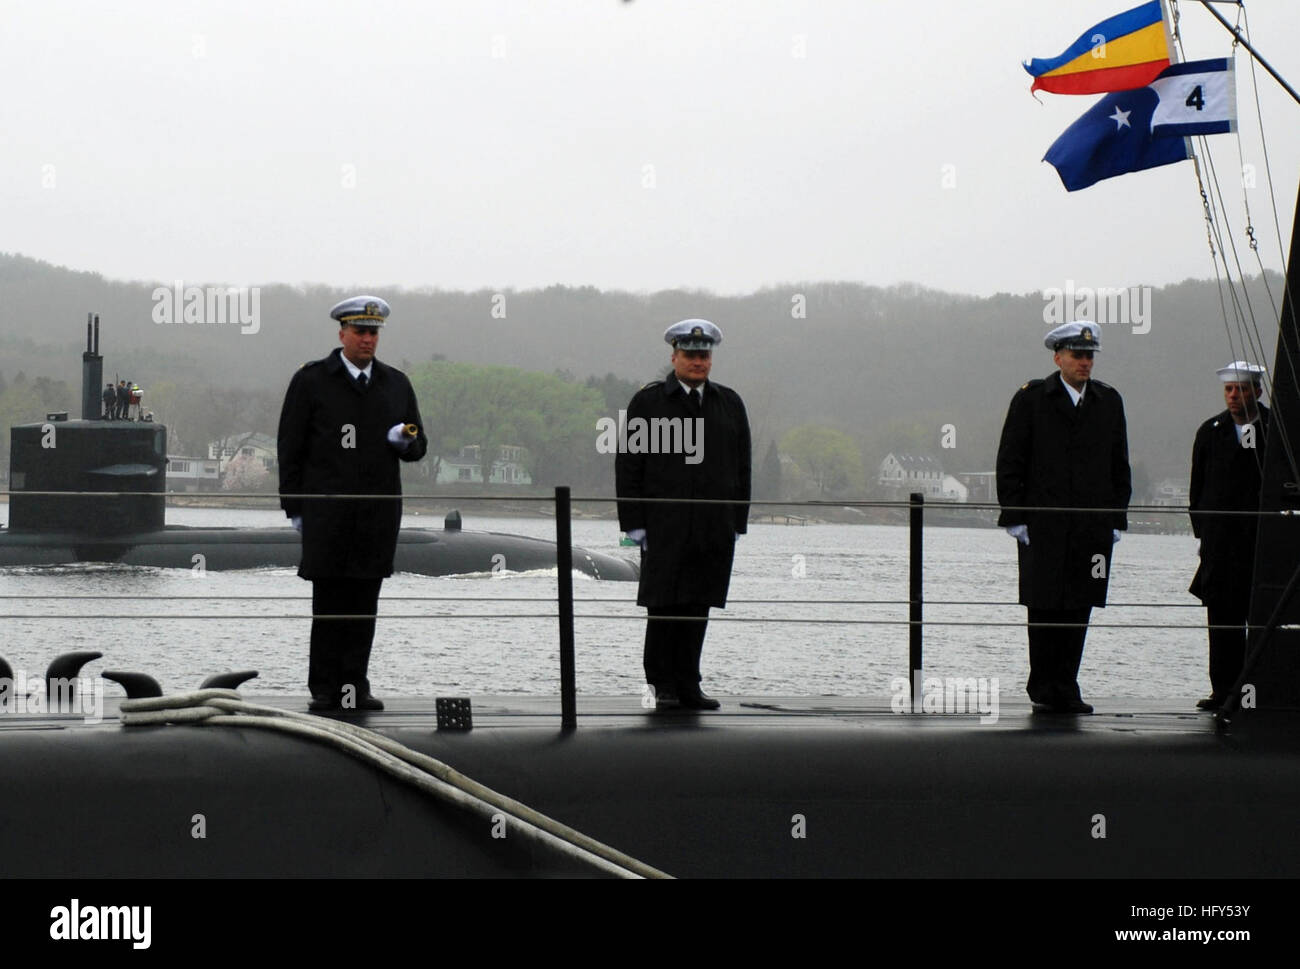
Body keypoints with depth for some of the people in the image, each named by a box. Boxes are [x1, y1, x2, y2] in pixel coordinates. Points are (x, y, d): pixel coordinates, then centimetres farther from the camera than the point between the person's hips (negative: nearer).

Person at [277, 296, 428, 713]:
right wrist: (294, 507, -3)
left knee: (365, 602, 3)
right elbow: (291, 447, 3)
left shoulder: (396, 384, 14)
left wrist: (403, 441, -6)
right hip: (326, 513, -3)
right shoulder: (311, 381, 3)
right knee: (329, 603, -4)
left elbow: (418, 446, 19)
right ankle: (325, 690, 1)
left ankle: (355, 685, 7)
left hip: (378, 514, 3)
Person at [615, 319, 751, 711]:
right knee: (663, 606, -3)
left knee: (697, 608, 4)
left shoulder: (729, 404, 14)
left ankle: (688, 686, 10)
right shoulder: (647, 403, 4)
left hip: (714, 529, 3)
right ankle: (663, 686, 4)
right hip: (664, 527, -3)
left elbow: (741, 469, 15)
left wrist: (738, 523, 9)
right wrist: (634, 523, -6)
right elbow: (628, 466, 1)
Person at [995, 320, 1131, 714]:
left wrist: (1117, 518, 9)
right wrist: (1014, 517, -5)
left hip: (1092, 529, 3)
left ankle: (1065, 689, 7)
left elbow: (1119, 466, 16)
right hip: (1042, 527, -3)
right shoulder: (1031, 399, 4)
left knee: (1078, 609, 1)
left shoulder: (1109, 402, 13)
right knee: (1045, 608, -2)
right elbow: (1010, 462, 2)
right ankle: (1044, 691, 5)